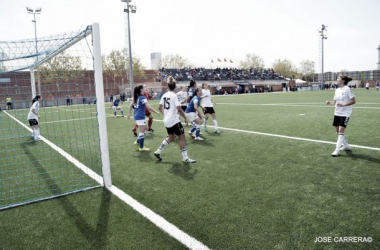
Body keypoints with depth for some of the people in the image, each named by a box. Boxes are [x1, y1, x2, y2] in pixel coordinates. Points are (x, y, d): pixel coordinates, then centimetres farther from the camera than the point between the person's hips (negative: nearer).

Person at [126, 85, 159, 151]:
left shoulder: (136, 97, 9)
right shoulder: (143, 97, -16)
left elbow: (131, 105, 14)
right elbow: (148, 107, -22)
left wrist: (129, 113, 22)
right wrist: (156, 112, -14)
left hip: (137, 116, 9)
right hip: (140, 117, -9)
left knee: (145, 129, 20)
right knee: (142, 132, -1)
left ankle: (137, 141, 24)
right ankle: (141, 147, 7)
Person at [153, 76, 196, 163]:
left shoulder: (164, 95, 7)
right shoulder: (174, 95, -15)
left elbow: (160, 108, 17)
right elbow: (179, 109, -21)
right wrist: (185, 118, -11)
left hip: (167, 121, 8)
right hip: (174, 121, -8)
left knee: (171, 137, 23)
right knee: (182, 137, 1)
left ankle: (158, 152, 25)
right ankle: (185, 158, 4)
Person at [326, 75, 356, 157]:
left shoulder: (347, 89, -11)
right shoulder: (337, 90, 9)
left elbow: (353, 101, -13)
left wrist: (343, 104, -24)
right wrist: (330, 102, -4)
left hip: (345, 113, -7)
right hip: (337, 113, 7)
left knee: (341, 131, -11)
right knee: (338, 131, 11)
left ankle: (337, 150, -9)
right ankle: (346, 146, 31)